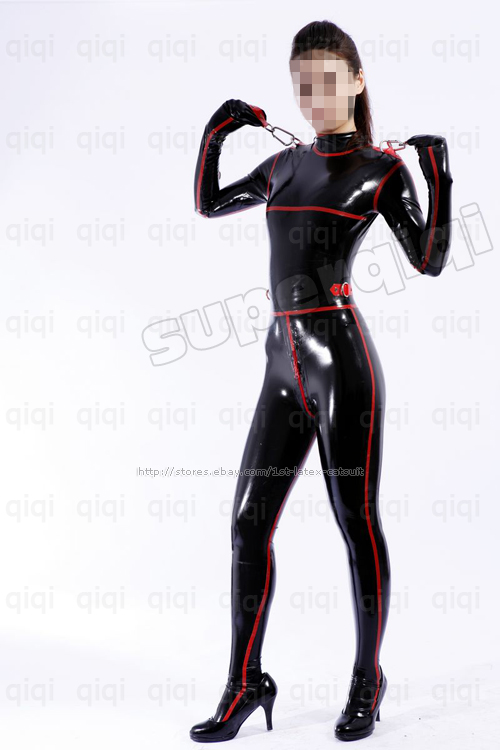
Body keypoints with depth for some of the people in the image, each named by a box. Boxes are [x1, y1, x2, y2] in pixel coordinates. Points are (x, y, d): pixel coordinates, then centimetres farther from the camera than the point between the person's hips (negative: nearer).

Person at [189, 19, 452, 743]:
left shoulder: (382, 169, 3)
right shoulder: (285, 165, 18)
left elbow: (429, 260, -5)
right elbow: (208, 202, 27)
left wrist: (441, 177, -15)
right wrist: (217, 131, 15)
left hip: (343, 359, -5)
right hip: (285, 366, 5)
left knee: (357, 520, 2)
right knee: (249, 522, 3)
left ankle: (368, 680, 19)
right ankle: (246, 683, 16)